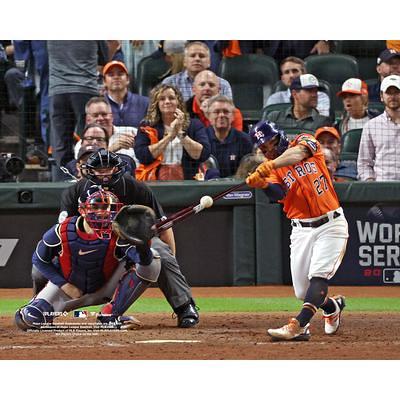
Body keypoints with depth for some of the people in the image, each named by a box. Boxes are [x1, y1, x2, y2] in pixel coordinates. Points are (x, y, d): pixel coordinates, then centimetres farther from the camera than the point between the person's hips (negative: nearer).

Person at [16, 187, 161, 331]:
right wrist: (64, 285, -13)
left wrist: (142, 247, -62)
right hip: (68, 287, -1)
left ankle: (110, 316, -15)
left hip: (104, 289, 1)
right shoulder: (62, 232, -21)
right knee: (30, 319, -26)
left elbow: (143, 258, -38)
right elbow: (39, 259, -5)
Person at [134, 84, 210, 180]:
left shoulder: (194, 125, 13)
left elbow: (203, 155, 0)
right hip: (155, 182, 0)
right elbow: (142, 156, -4)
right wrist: (169, 136, -3)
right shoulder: (146, 127, 12)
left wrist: (181, 134, -3)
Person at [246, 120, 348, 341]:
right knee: (302, 291, 2)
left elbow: (298, 152, -25)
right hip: (301, 230, 4)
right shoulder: (269, 168, 6)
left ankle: (298, 325, -26)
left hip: (331, 224, -4)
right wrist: (262, 184, -35)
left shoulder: (305, 141, 0)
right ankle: (333, 306, 31)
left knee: (318, 277, -20)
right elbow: (278, 194, -14)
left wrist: (272, 164, -42)